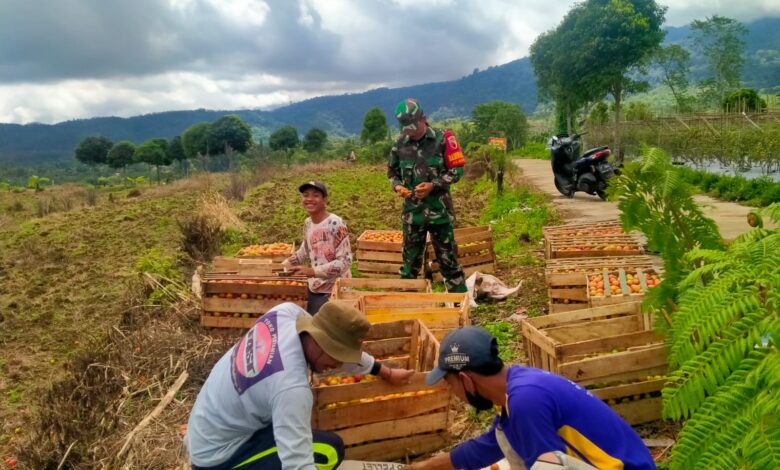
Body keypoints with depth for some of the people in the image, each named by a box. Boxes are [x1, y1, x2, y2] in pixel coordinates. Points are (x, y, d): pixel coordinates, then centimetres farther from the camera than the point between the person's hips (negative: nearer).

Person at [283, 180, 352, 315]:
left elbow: (345, 261, -21)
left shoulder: (335, 224, -18)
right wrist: (282, 266, 13)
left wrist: (313, 271, -26)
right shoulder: (308, 223, 4)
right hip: (314, 289, 7)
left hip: (335, 290, -7)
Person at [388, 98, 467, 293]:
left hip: (439, 209, -3)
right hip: (412, 210, 3)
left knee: (448, 258, 5)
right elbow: (392, 172, 14)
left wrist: (433, 185, -17)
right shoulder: (400, 144, 2)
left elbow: (457, 169, -6)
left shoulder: (442, 139, -8)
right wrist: (397, 186, -8)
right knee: (410, 259, 12)